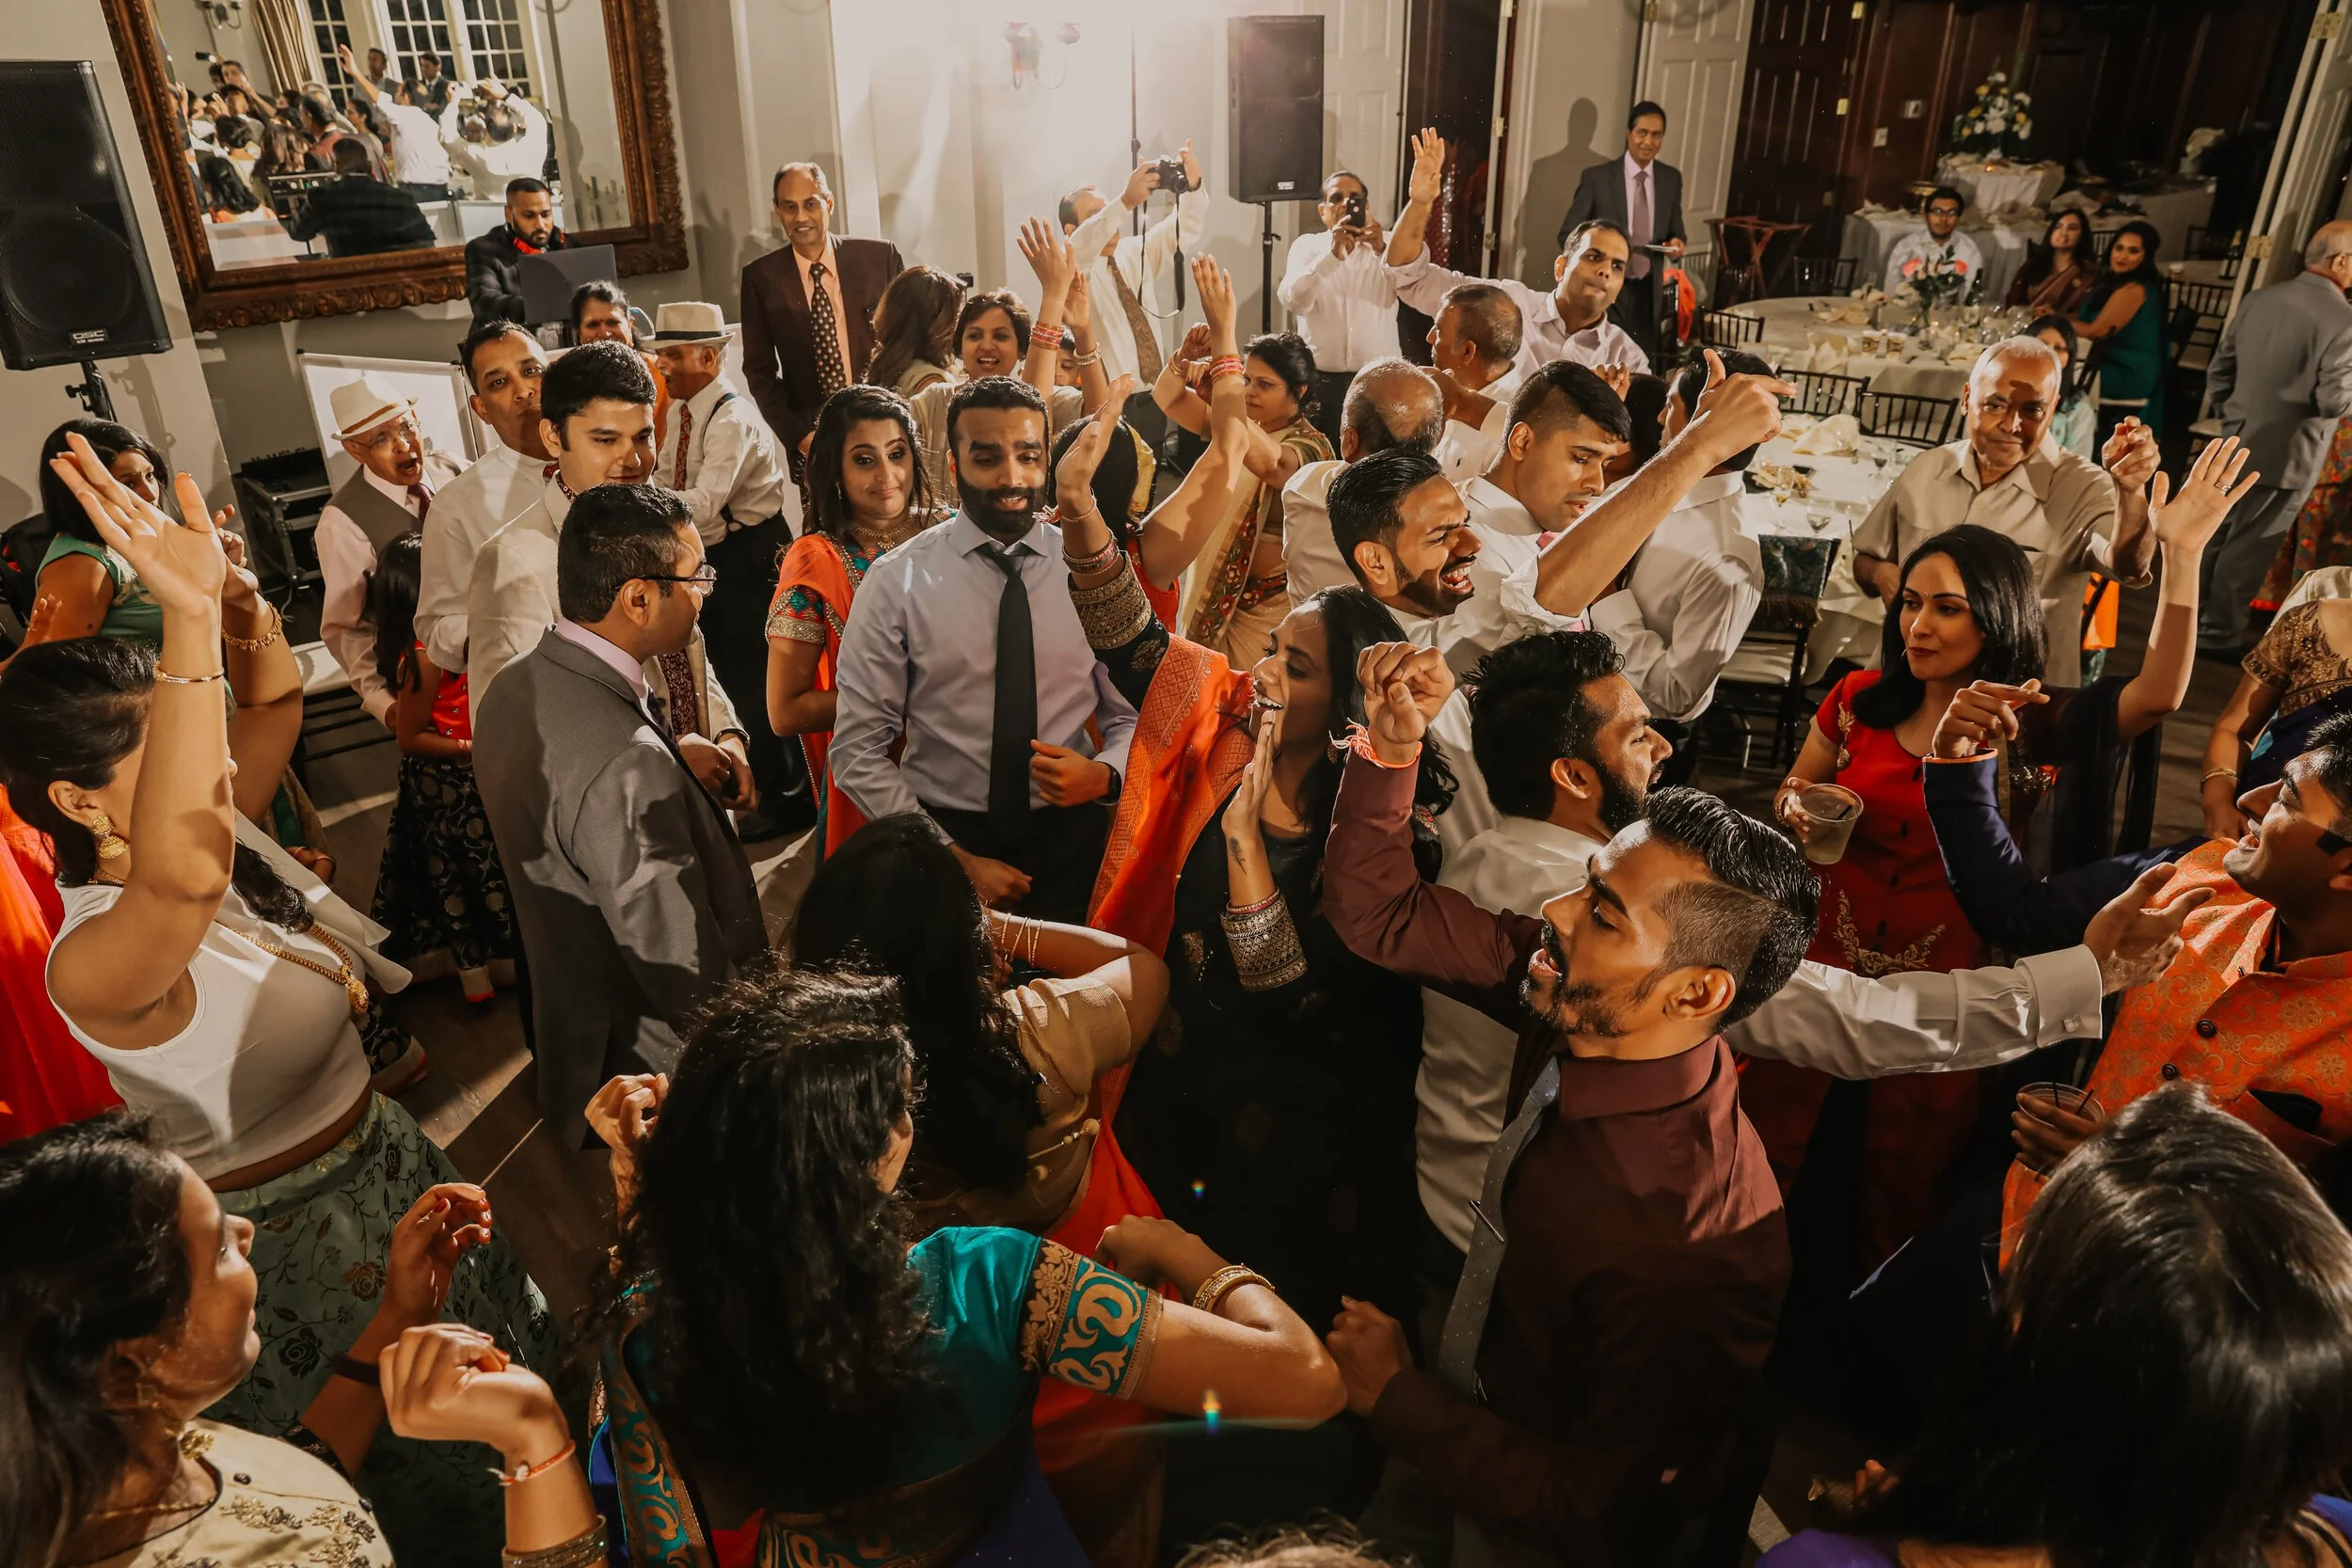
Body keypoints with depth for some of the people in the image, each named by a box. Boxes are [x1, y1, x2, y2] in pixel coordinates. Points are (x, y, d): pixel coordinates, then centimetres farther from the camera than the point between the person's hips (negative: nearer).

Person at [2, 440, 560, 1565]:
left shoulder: (217, 834, -8)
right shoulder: (94, 962, -32)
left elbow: (276, 698, 2)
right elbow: (181, 880, -55)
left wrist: (233, 597, -20)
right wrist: (192, 618, -62)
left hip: (381, 1162, 8)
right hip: (294, 1231, -8)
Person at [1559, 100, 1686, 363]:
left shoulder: (1671, 178, 7)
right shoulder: (1596, 177, -4)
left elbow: (1675, 230, 16)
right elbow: (1568, 235, -2)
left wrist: (1677, 244, -8)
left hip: (1648, 293, 4)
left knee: (1643, 364, 6)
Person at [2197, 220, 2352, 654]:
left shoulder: (2259, 299, 2)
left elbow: (2219, 369, 8)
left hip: (2237, 444, 6)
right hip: (2286, 454, -6)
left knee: (2217, 536, 17)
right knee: (2248, 548, 4)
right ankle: (2220, 632, 13)